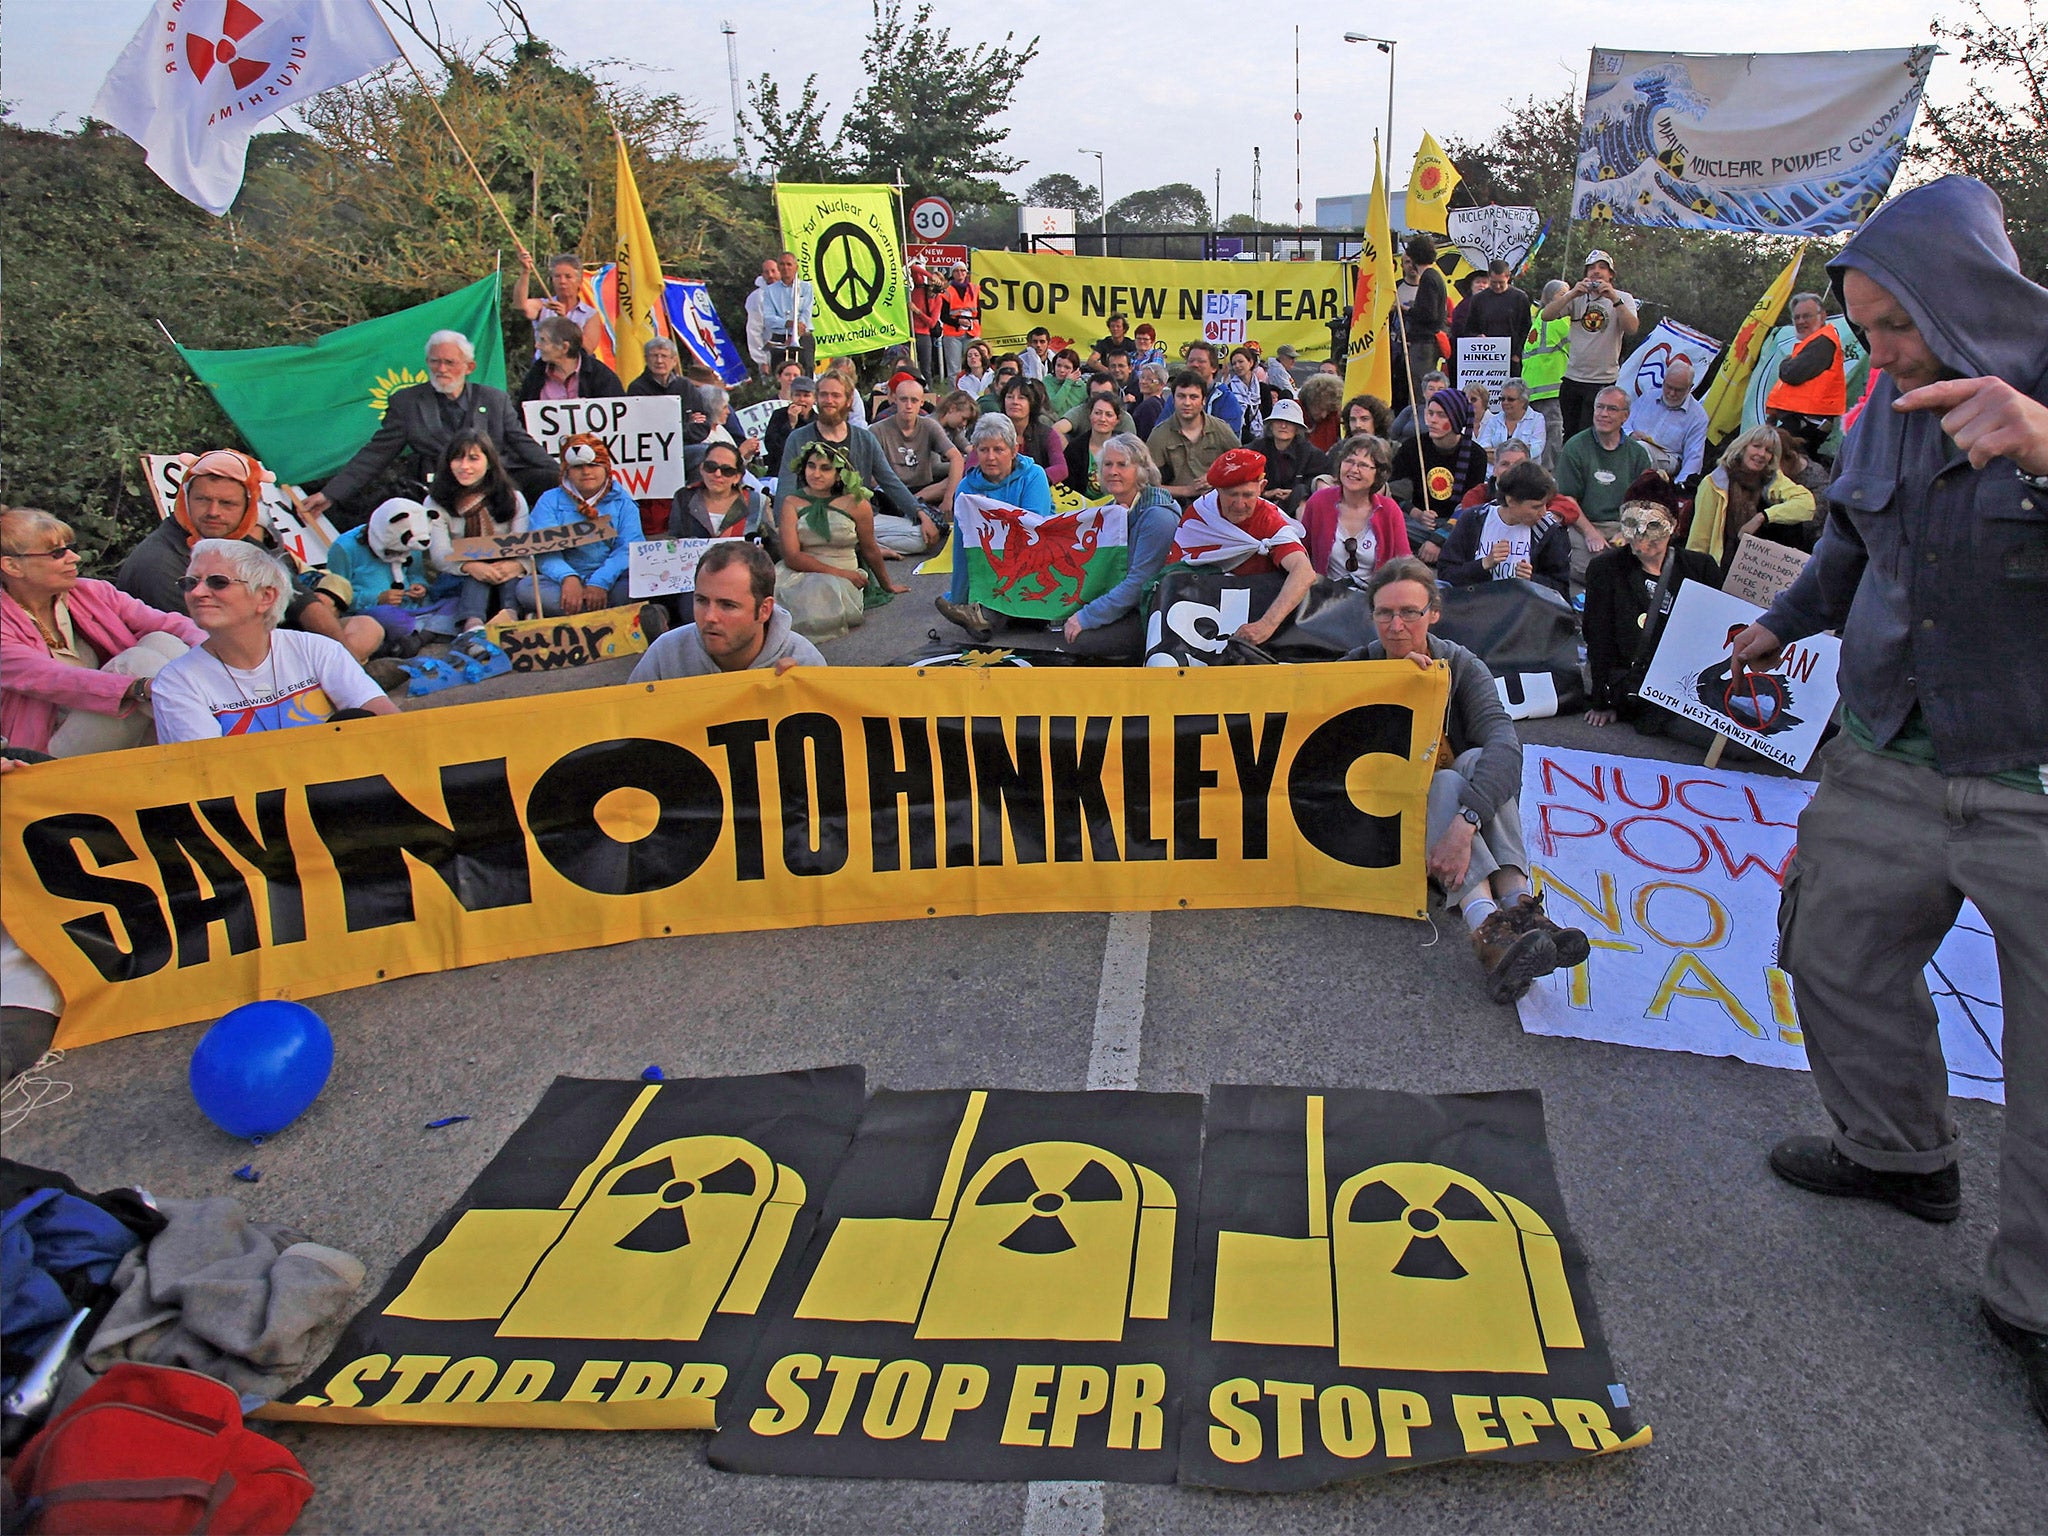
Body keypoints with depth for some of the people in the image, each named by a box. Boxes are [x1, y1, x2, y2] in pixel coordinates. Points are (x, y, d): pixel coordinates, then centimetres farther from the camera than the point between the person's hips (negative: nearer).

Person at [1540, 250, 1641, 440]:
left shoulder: (1623, 299, 2)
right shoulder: (1577, 297, 7)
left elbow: (1631, 329, -16)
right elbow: (1546, 315, -7)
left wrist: (1614, 299, -26)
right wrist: (1572, 294, -20)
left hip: (1604, 381, -3)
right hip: (1572, 379, 3)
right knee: (1569, 436, 10)